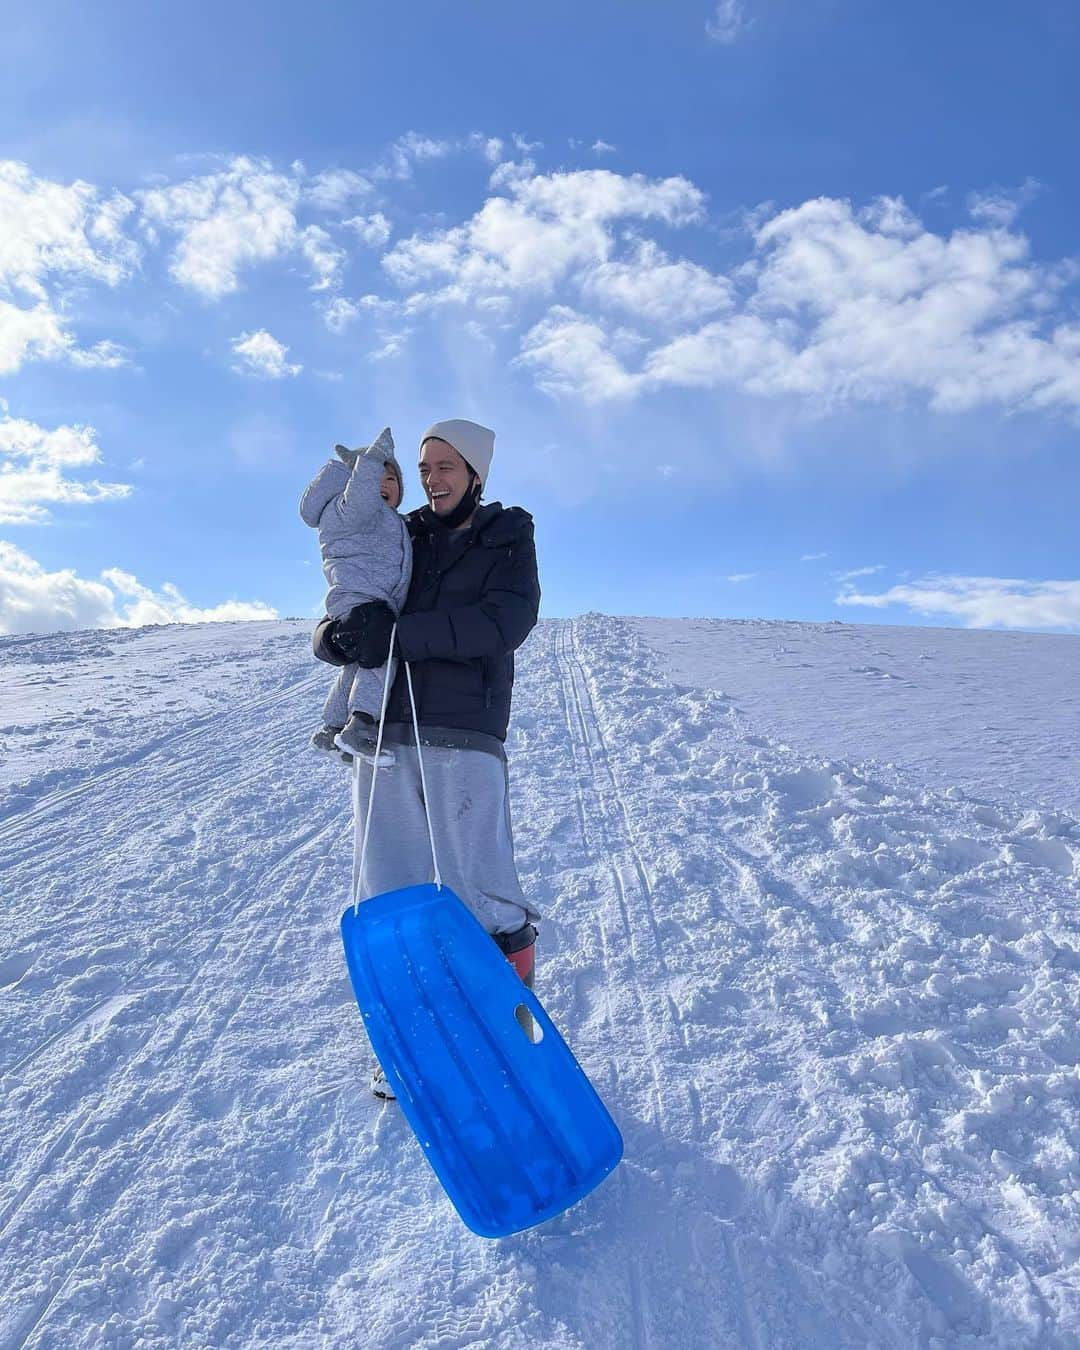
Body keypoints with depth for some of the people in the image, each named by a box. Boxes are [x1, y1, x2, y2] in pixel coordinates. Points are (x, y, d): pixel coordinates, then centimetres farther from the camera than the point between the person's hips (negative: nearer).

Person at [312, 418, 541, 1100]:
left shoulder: (509, 540, 9)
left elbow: (504, 623, -11)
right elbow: (334, 628, 14)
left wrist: (399, 634, -19)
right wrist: (338, 634, -12)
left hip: (463, 736, -3)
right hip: (383, 734, 4)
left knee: (483, 896, -5)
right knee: (389, 899, 7)